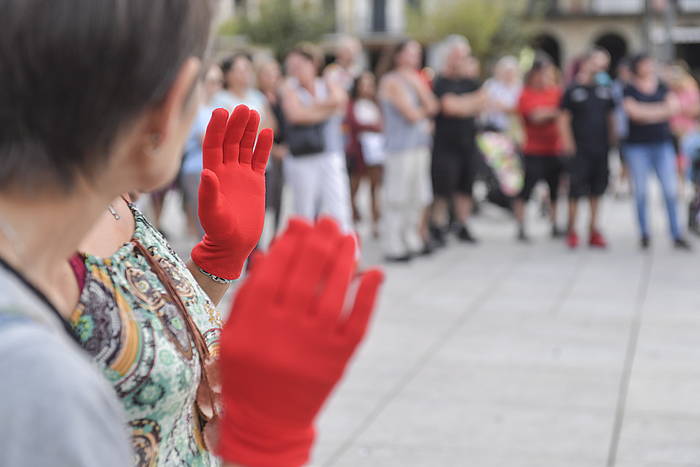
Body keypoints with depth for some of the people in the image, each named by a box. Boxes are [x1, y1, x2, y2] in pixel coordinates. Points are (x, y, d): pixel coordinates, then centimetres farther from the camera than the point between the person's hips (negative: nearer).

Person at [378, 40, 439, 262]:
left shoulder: (417, 80, 17)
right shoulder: (392, 81, -8)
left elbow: (432, 108, 5)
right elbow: (412, 115, -15)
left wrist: (419, 86, -4)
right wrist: (424, 111, 5)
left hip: (420, 145, 8)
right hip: (400, 148, -8)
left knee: (417, 197, 13)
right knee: (397, 199, -6)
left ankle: (412, 241, 22)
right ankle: (393, 247, -3)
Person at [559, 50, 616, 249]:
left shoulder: (604, 90, 12)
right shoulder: (572, 90, -2)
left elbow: (610, 117, 18)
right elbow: (563, 118, -4)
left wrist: (611, 141, 12)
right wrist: (568, 143, -12)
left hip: (601, 148, 5)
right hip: (580, 149, -5)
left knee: (597, 189, 9)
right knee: (576, 190, -4)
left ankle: (594, 229, 17)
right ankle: (571, 230, 7)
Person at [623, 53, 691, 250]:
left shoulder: (662, 87, 11)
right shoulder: (629, 90, 1)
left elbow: (674, 107, -1)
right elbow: (633, 111, -13)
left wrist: (646, 112, -12)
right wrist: (662, 110, -9)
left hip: (663, 144, 2)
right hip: (637, 146, -2)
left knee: (671, 189, -3)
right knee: (641, 191, 2)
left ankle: (676, 235, 0)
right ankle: (644, 233, 12)